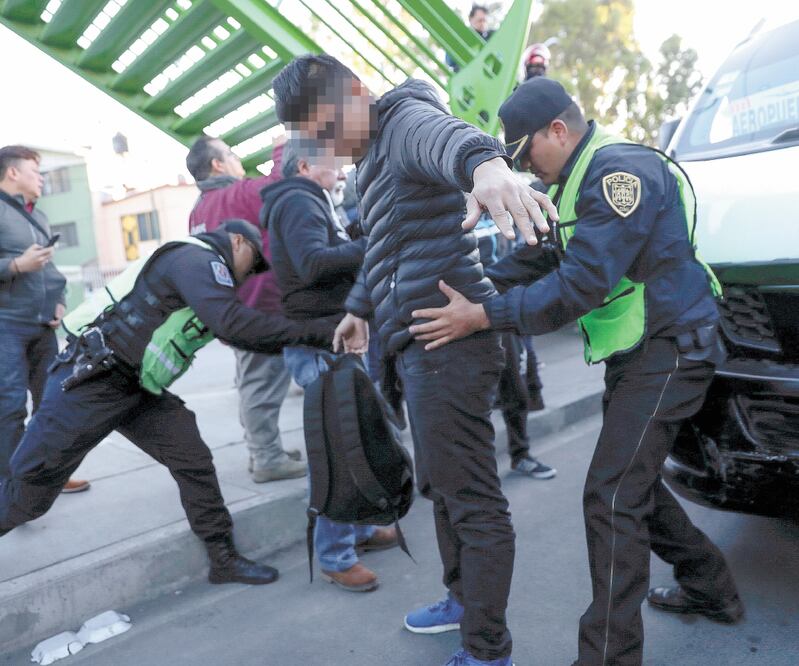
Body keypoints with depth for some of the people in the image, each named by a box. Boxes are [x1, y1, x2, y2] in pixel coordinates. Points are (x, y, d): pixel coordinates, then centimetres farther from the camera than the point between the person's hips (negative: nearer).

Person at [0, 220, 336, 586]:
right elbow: (235, 324, -31)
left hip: (137, 389, 10)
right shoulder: (198, 259, -15)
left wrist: (304, 336, 10)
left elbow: (232, 329, 18)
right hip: (89, 380, -9)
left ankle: (224, 559, 10)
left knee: (194, 462, 0)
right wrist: (318, 330, -29)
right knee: (30, 490, 2)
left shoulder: (200, 267, 16)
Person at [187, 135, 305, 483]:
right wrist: (282, 151, 1)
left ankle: (262, 451, 25)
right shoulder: (240, 193, -12)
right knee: (264, 384, -4)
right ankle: (268, 459, 2)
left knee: (253, 383, 15)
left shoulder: (199, 210, 15)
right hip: (262, 305, -9)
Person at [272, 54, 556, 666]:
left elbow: (445, 133, -35)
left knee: (472, 500, -3)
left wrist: (484, 161, -57)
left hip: (446, 339, -10)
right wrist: (360, 307, 40)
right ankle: (464, 600, 38)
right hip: (424, 345, 11)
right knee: (442, 488, 20)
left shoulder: (405, 120, -9)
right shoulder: (372, 155, 22)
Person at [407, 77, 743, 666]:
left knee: (612, 498, -11)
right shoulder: (574, 183, 13)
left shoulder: (621, 171, -20)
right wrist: (474, 291, 1)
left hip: (668, 351, -10)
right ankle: (711, 589, 38)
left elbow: (579, 285, -28)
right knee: (634, 485, 19)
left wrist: (484, 317, -27)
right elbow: (535, 261, 13)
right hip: (635, 354, 10)